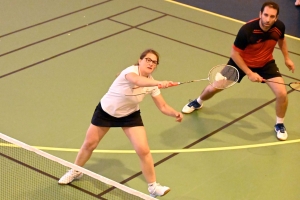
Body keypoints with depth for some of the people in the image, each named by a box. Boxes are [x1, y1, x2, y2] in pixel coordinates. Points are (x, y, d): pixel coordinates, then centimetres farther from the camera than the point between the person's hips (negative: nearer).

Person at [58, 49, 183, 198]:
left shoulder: (151, 84, -15)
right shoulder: (131, 71, -32)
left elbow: (163, 107, -11)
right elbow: (137, 81, -57)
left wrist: (175, 114, -31)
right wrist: (159, 83, -72)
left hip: (130, 115, 3)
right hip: (106, 110, -3)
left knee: (143, 151, -10)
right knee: (89, 144, 14)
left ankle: (153, 187, 7)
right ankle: (75, 172, 42)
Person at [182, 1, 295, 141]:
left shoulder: (279, 27, -23)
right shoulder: (247, 30, -37)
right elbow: (234, 53, -25)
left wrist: (286, 58, 11)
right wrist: (250, 73, -26)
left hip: (265, 63, 2)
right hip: (241, 62, -2)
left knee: (282, 94, -14)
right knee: (215, 87, 7)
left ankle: (279, 125, 15)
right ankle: (198, 102, 43)